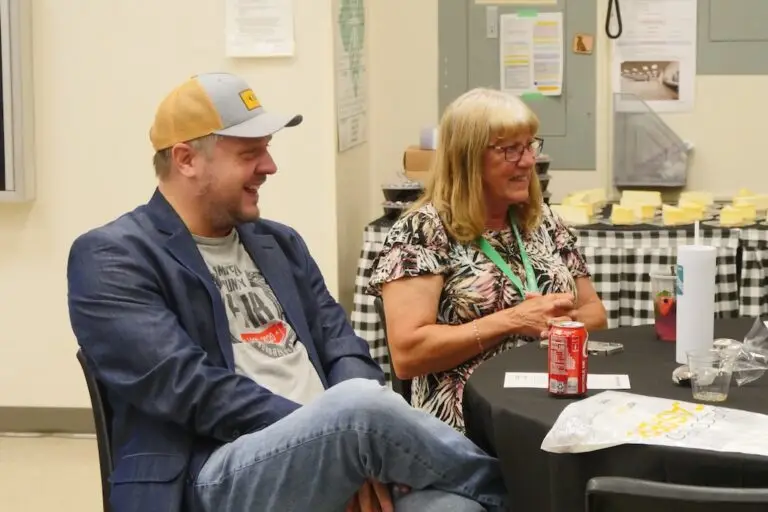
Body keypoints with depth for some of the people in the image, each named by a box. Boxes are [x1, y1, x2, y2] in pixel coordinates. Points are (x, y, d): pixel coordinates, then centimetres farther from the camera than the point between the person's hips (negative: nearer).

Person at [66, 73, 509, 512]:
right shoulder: (114, 259, 0)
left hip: (328, 467, 5)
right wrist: (341, 429, -16)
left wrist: (354, 453, -8)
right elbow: (184, 384, -12)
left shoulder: (279, 244, 22)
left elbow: (339, 344, 15)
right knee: (364, 404, -33)